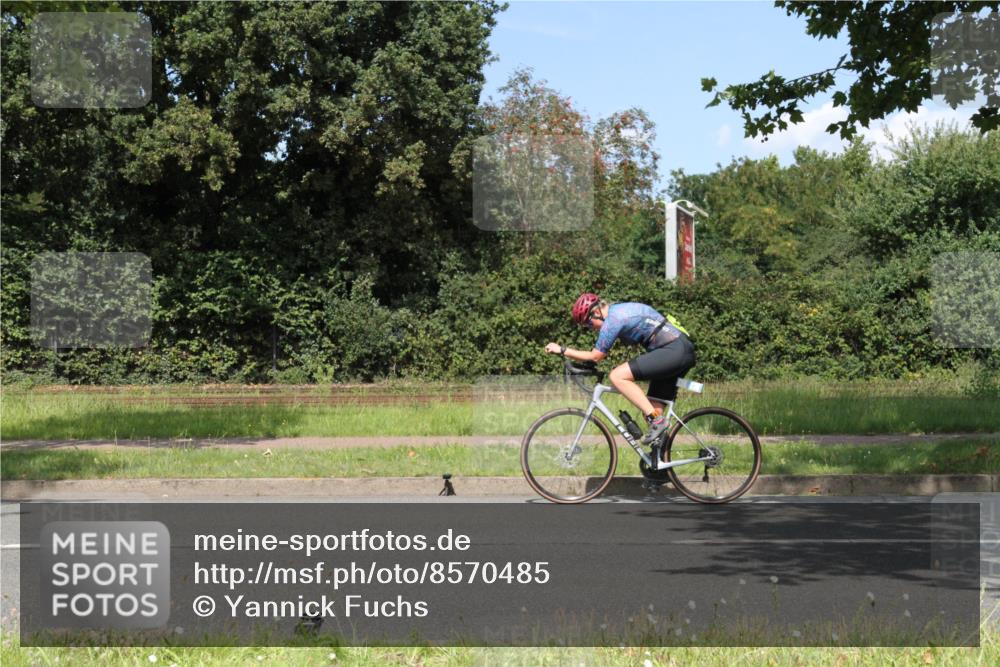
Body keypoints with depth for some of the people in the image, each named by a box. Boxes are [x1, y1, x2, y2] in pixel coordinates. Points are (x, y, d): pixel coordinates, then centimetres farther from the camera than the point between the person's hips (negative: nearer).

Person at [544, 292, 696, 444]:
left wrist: (561, 350, 4)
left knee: (617, 376, -15)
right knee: (650, 411, 9)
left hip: (673, 351, -10)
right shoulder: (619, 310, 18)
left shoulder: (612, 320, -10)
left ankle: (657, 420, -15)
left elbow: (595, 356, -3)